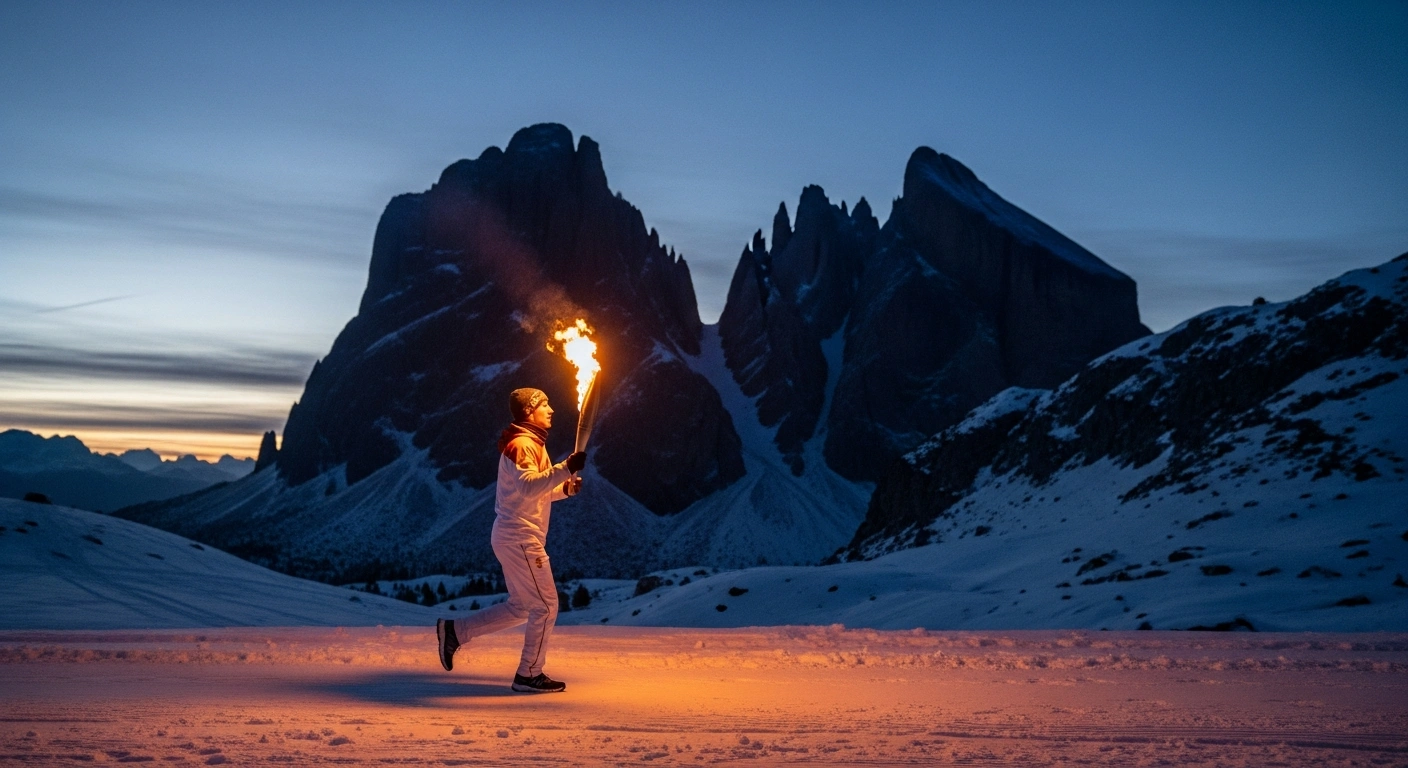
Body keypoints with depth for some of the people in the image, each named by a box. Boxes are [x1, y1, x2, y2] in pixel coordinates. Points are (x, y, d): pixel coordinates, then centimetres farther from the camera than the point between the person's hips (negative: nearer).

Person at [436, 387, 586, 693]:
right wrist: (566, 469, -34)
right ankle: (529, 675, 6)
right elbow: (528, 488, -31)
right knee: (545, 605, -3)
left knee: (520, 607, 17)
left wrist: (565, 488, 5)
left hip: (514, 538, 10)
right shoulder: (521, 445, -14)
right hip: (520, 538, -10)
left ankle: (455, 631, 19)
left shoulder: (529, 444, 19)